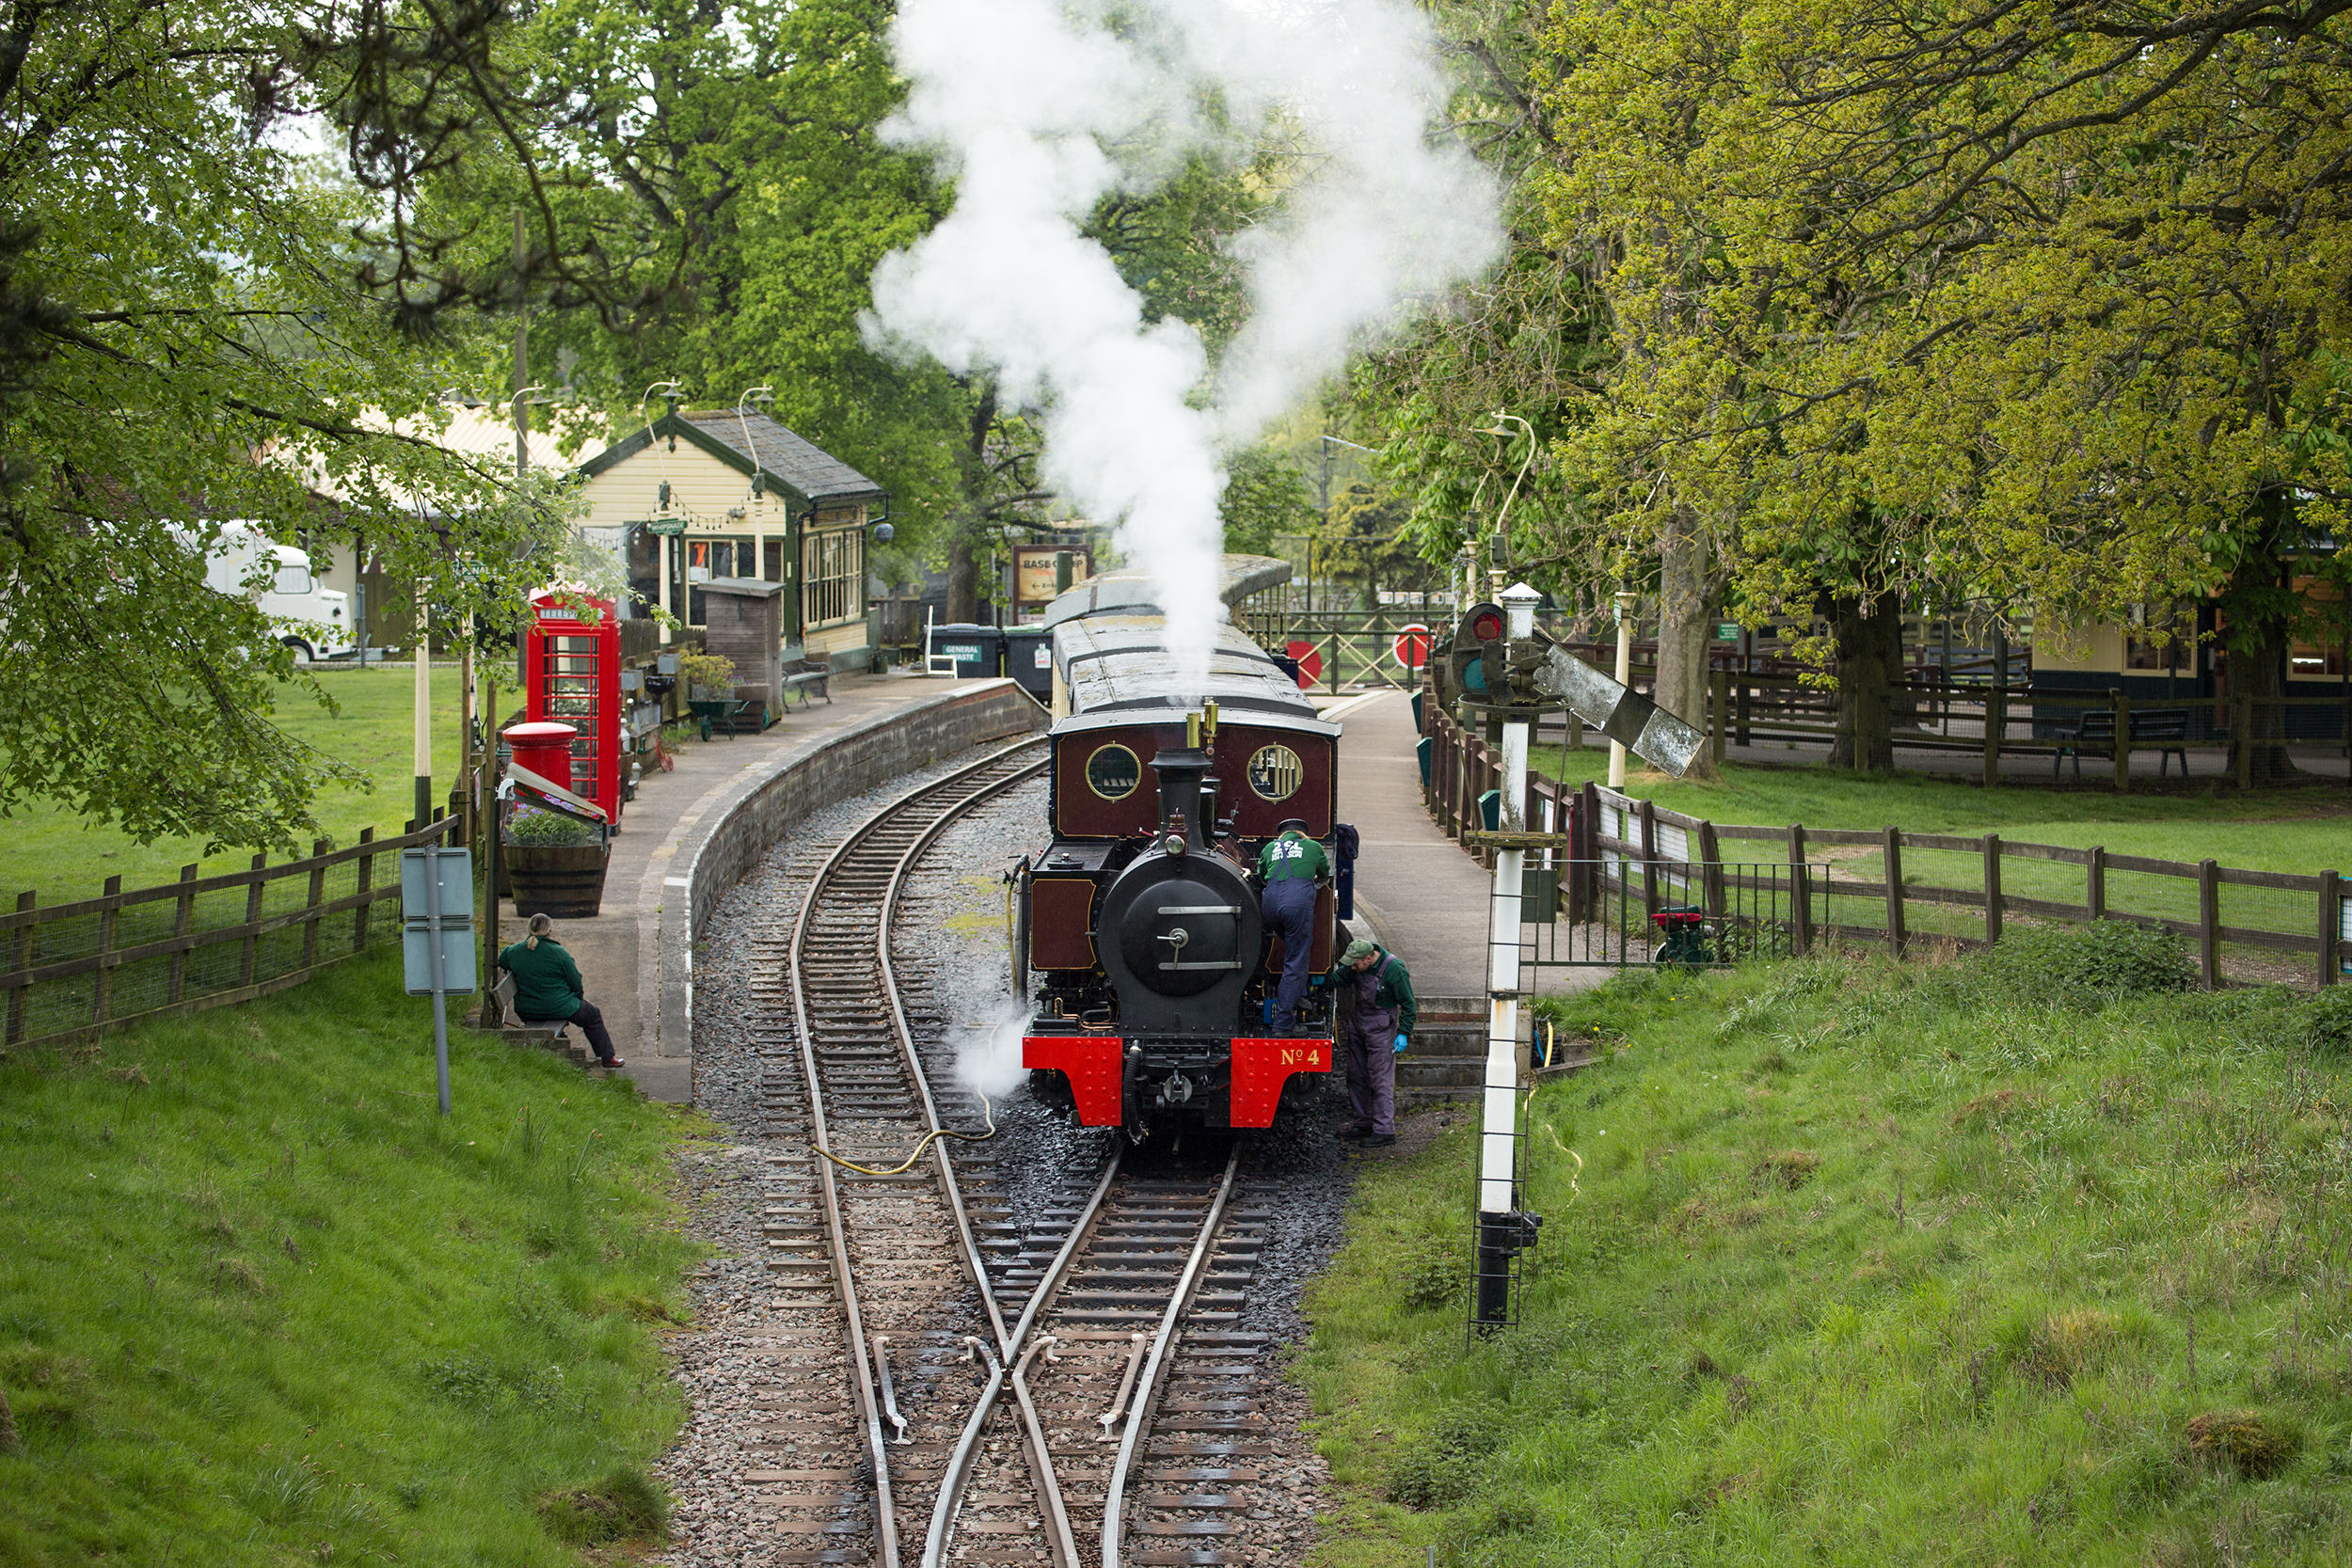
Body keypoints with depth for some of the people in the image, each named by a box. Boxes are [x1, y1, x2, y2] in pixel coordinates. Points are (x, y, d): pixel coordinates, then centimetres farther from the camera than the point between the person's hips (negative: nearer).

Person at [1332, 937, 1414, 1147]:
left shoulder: (1394, 970, -21)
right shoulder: (1355, 966, -4)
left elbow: (1408, 1004, -13)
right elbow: (1338, 977, 11)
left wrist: (1403, 1033, -17)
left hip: (1381, 1026, -8)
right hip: (1358, 1023, 8)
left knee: (1380, 1080, -7)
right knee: (1357, 1076, 13)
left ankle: (1384, 1131, -4)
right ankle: (1363, 1125, 25)